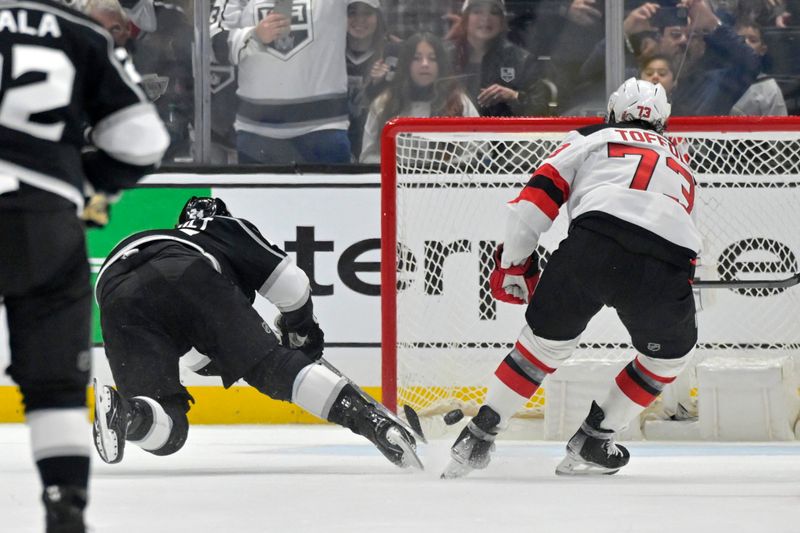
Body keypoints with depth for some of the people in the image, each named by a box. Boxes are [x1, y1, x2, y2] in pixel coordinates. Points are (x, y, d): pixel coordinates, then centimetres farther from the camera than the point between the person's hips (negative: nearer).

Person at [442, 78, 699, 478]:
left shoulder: (591, 138, 25)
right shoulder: (681, 165, 37)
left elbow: (539, 194, 13)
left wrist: (514, 263, 20)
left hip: (594, 246, -1)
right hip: (664, 269, 1)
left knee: (547, 339, 19)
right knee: (670, 353, 28)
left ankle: (479, 435, 15)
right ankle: (592, 444, 26)